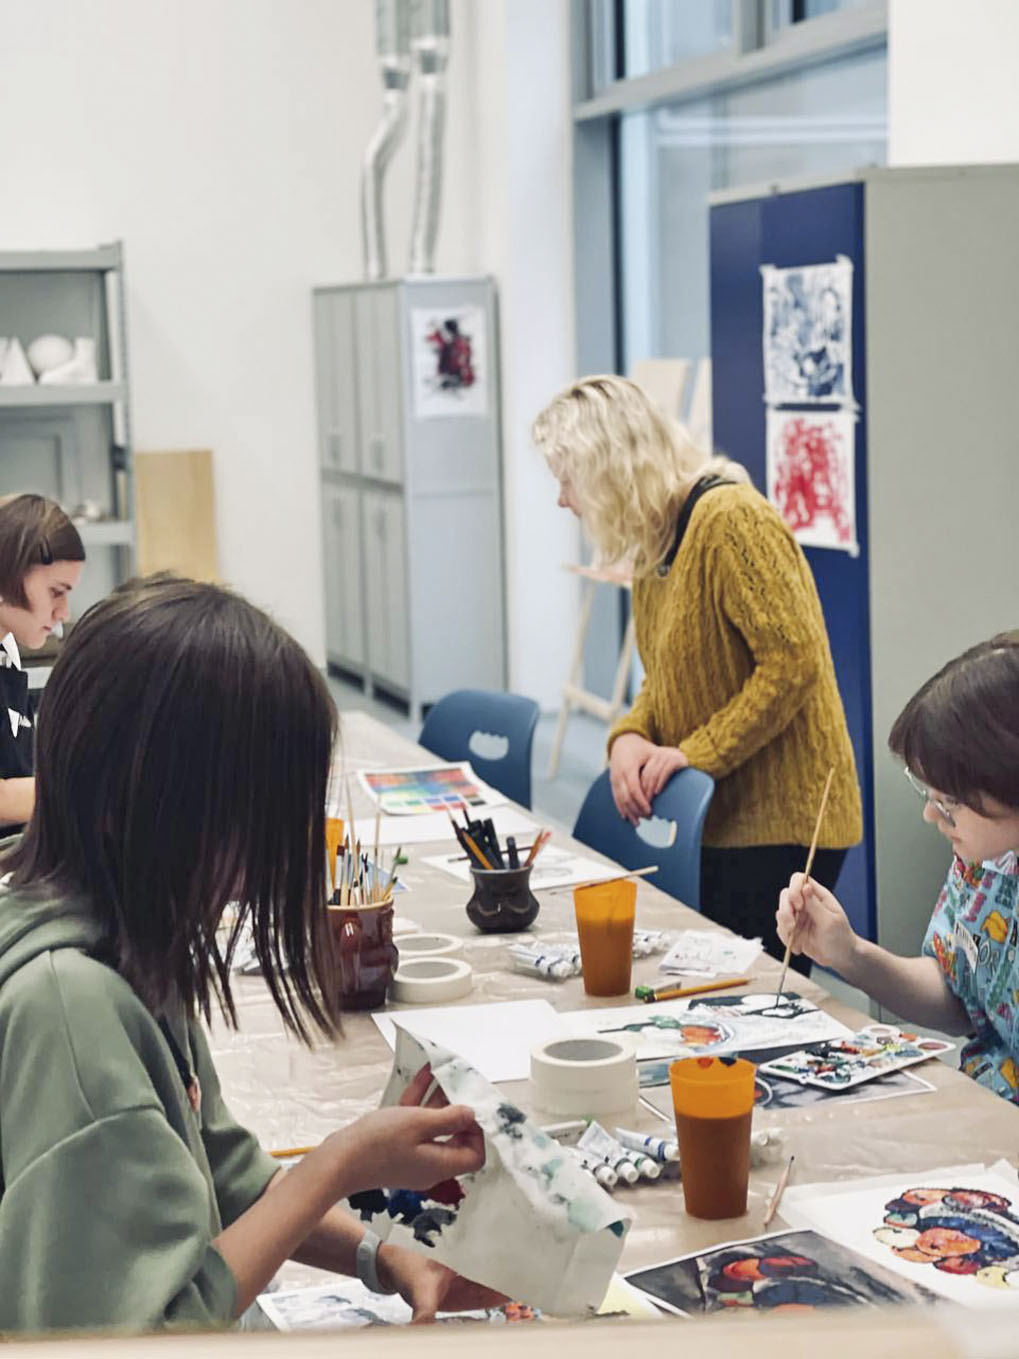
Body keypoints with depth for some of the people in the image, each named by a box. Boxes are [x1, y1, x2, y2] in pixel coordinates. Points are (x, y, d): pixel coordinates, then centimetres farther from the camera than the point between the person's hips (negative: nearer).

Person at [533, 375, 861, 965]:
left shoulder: (732, 522, -16)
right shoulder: (654, 547, 13)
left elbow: (793, 662, -22)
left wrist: (696, 753, -20)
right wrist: (629, 737, -3)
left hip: (778, 824, -9)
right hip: (712, 822, 9)